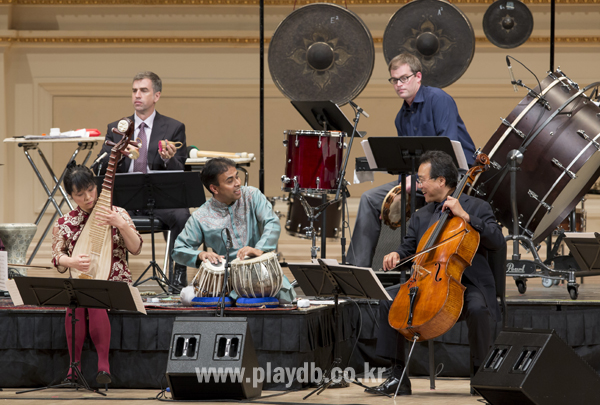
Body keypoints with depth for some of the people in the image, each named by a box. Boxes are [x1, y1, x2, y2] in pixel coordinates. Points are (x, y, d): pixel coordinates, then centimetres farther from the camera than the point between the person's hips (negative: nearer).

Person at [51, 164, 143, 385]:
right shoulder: (63, 224, 7)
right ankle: (74, 365, -23)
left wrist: (121, 225, -19)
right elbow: (58, 260, 6)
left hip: (114, 284, -1)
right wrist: (71, 261, -16)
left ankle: (104, 364, -29)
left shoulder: (118, 214, 3)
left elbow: (135, 248, -4)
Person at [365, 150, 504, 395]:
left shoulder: (476, 207, 1)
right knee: (388, 299, -13)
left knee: (477, 308, -38)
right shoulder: (421, 216, 18)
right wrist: (397, 255, -5)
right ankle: (398, 376, -11)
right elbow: (409, 249, 19)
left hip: (468, 285, -6)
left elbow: (497, 241, -13)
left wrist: (465, 216, -19)